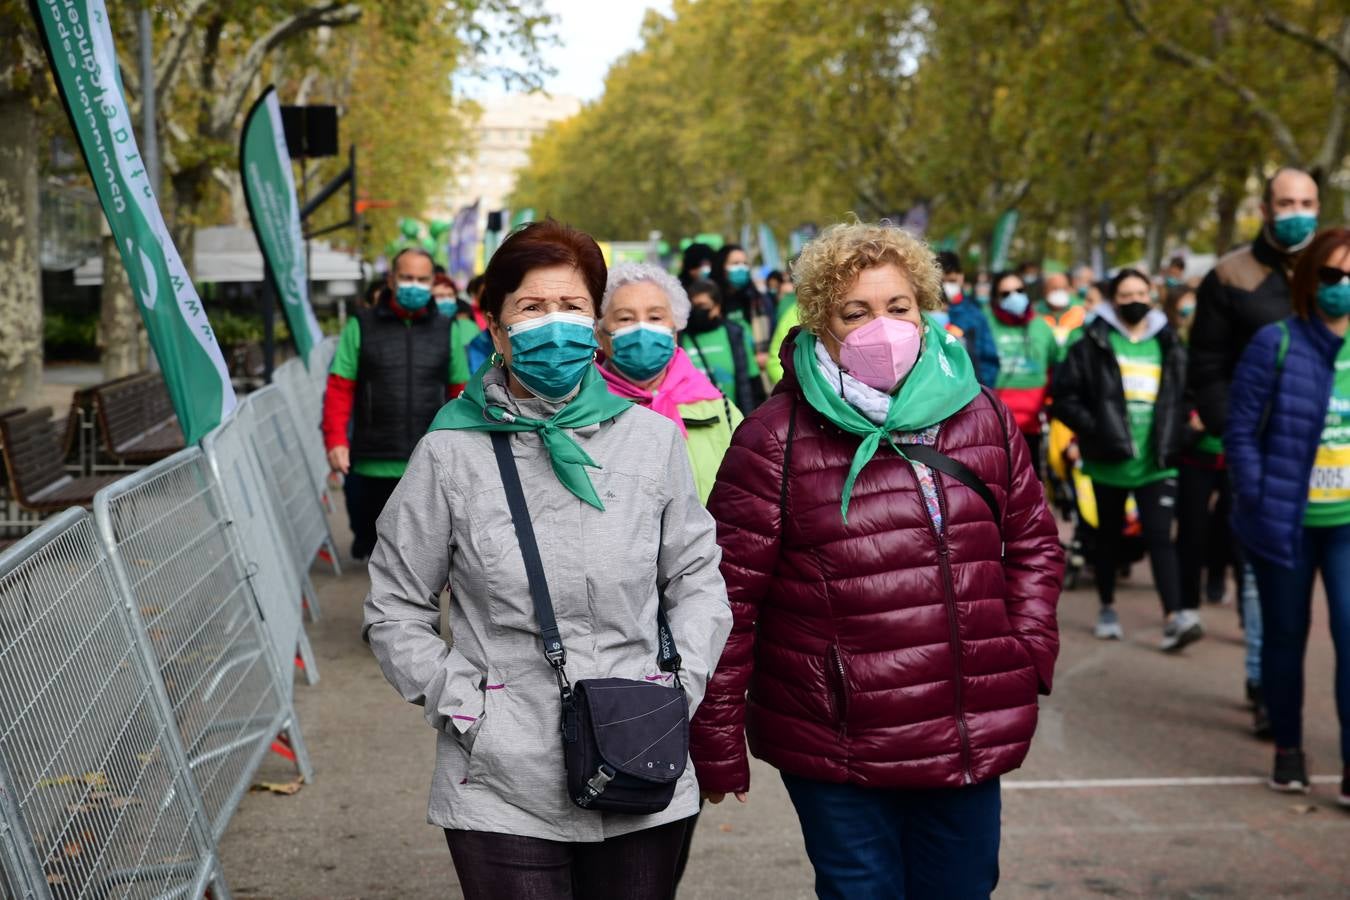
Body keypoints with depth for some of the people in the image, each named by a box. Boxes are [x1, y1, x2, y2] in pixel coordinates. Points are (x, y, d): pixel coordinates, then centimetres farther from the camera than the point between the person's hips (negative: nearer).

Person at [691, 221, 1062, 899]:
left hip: (973, 741, 5)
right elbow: (730, 591, -7)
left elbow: (1032, 541, 18)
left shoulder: (980, 416, 7)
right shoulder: (776, 437, -8)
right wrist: (717, 740, -6)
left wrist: (1030, 649, 4)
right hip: (836, 750, -4)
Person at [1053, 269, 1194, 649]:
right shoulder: (1093, 343, -2)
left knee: (1160, 538, -10)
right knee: (1109, 536, 14)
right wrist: (1093, 429, -16)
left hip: (1156, 463, 1)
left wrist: (1175, 437, 3)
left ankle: (1175, 617, -17)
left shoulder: (1168, 344, 8)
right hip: (1110, 460, -1)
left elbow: (1185, 395, 18)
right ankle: (1107, 609, 30)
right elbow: (1065, 395, -5)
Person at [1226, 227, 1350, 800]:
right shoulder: (1276, 344, -6)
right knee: (1285, 636, 12)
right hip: (1286, 522, -2)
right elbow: (1241, 432, -6)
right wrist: (1258, 503, -12)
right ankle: (1287, 752, 28)